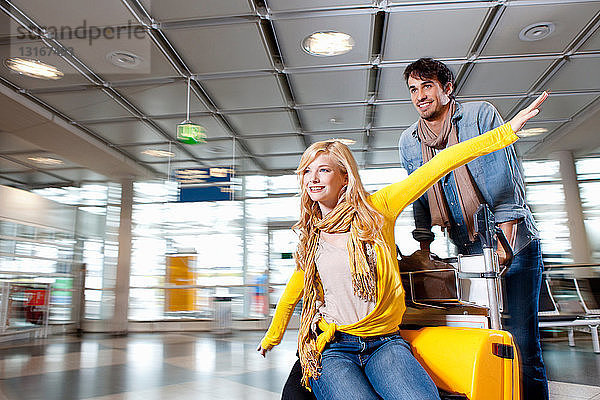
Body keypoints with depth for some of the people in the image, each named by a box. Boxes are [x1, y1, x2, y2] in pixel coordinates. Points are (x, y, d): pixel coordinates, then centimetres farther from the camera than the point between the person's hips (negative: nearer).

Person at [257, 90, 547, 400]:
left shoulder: (375, 209, 1)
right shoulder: (310, 235, 9)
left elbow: (435, 167, -4)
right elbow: (294, 289, 25)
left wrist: (507, 131, -5)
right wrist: (272, 336, 37)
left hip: (384, 343, 0)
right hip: (332, 349, 1)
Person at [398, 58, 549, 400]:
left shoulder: (481, 115, -4)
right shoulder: (409, 142, 7)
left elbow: (506, 179, -11)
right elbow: (420, 199, 15)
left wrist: (503, 243, -18)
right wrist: (424, 249, 12)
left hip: (512, 244, -3)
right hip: (468, 252, 4)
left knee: (522, 343, -5)